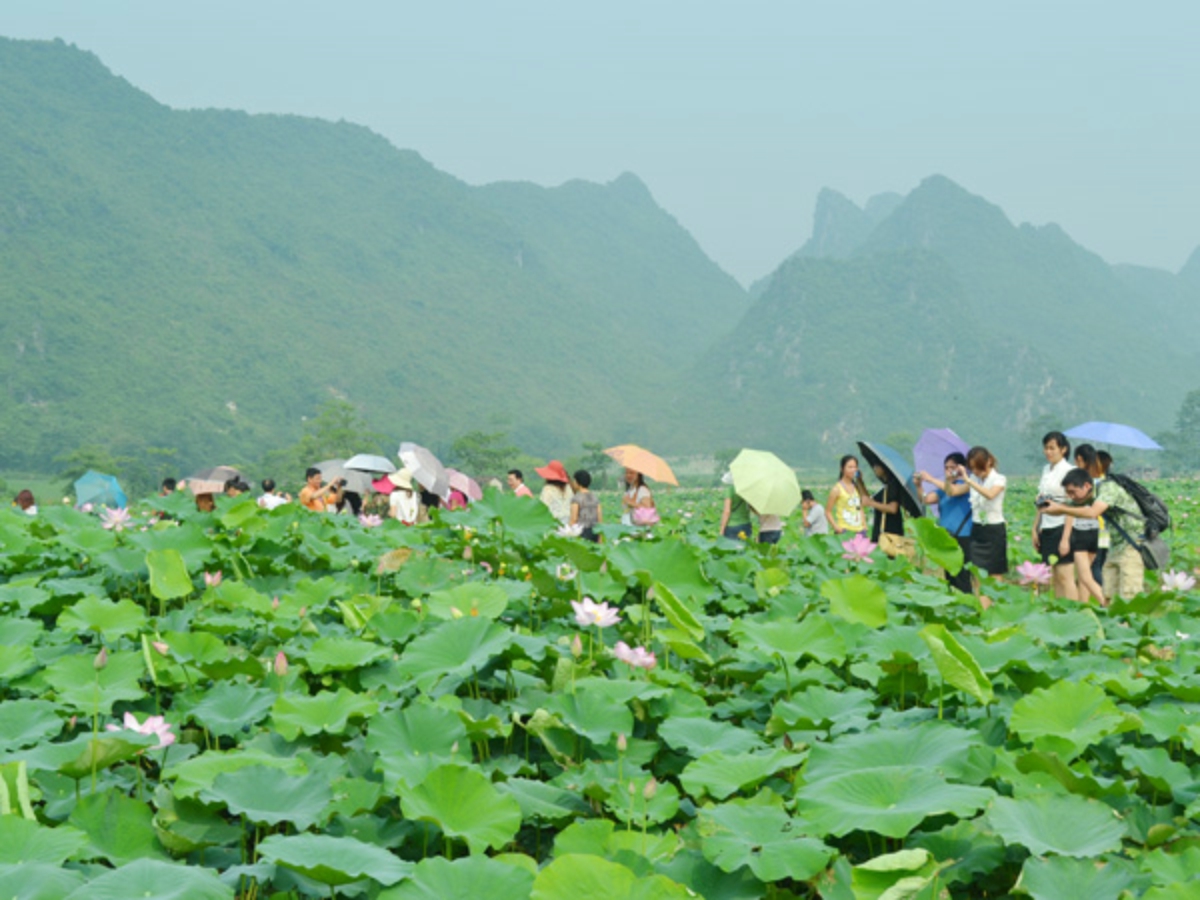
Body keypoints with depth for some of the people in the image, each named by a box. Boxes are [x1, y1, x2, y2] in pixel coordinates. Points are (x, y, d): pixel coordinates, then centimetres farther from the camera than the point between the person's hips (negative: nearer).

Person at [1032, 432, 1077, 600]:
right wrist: (1035, 528, 12)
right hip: (1047, 528, 7)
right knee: (1055, 578, 7)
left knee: (1065, 577, -10)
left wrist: (1065, 538, -18)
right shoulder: (1046, 469, 14)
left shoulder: (1068, 471, -9)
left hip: (1062, 527, -7)